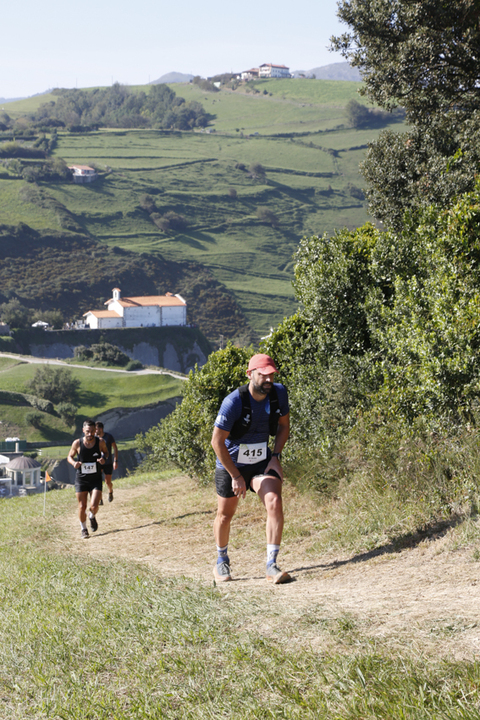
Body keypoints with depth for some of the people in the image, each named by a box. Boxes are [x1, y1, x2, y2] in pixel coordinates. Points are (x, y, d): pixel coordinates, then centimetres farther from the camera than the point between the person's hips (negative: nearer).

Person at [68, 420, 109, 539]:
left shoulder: (100, 442, -6)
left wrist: (103, 458, -9)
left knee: (94, 506, -12)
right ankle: (83, 529, 24)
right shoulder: (77, 443, -8)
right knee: (82, 507, 0)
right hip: (81, 479, 0)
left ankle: (92, 517, 24)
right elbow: (70, 456, 7)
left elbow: (106, 452, 14)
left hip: (96, 479, 0)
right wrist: (74, 463, -16)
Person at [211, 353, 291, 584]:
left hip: (262, 462, 3)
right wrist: (236, 476, -19)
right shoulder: (233, 402, -25)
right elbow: (217, 441, -21)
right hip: (231, 464, -3)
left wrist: (275, 457, -4)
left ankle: (271, 565, -18)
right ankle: (222, 561, 37)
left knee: (274, 503, -19)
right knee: (225, 514, 11)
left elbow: (284, 424, 8)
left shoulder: (278, 393, -10)